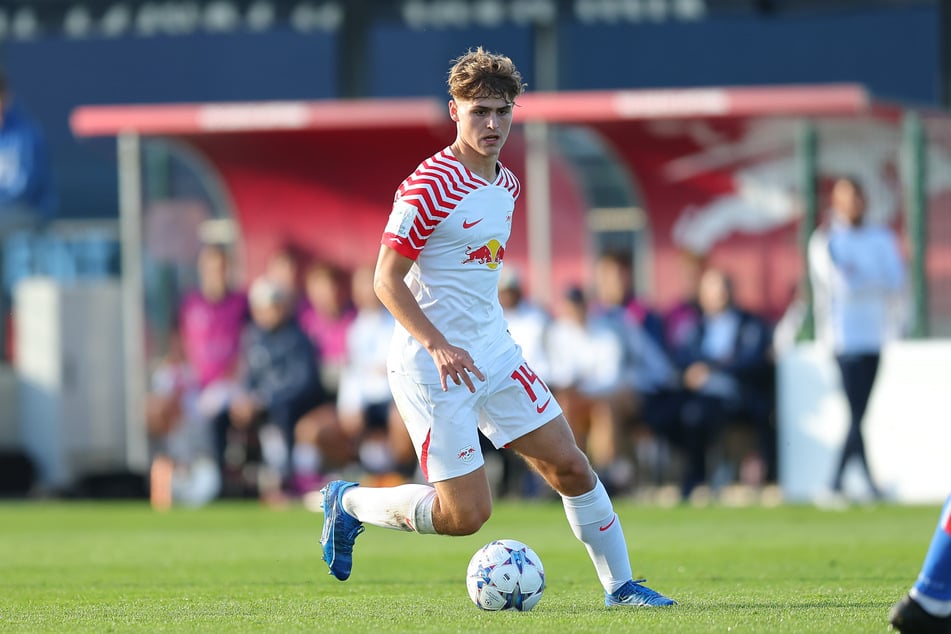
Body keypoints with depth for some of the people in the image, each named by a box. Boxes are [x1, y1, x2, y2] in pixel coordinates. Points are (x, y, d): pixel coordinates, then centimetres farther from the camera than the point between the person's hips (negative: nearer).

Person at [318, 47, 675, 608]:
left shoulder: (506, 185, 10)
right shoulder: (430, 185, -17)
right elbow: (386, 280, -17)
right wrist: (438, 346, -27)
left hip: (494, 355, 8)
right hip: (433, 367, -8)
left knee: (569, 465, 5)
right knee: (466, 513, -8)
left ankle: (620, 585, 16)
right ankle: (351, 503, 14)